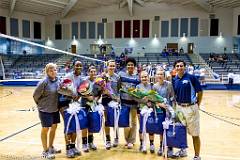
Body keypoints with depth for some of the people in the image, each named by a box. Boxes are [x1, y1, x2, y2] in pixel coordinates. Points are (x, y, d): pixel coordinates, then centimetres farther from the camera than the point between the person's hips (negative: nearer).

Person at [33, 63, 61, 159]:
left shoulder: (57, 81, -1)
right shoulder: (44, 82, -20)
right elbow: (36, 95, -14)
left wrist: (55, 104, 9)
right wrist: (41, 104, 0)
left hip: (55, 109, 6)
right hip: (45, 110, -6)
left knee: (54, 127, 16)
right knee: (45, 129, 6)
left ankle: (50, 147, 35)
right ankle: (45, 151, 22)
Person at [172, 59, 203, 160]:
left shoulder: (191, 77, -8)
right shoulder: (174, 80, 7)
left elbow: (200, 92, -5)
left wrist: (197, 105, -3)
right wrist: (175, 104, 6)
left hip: (191, 108, -5)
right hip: (179, 108, 5)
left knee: (195, 134, 3)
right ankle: (182, 149, 34)